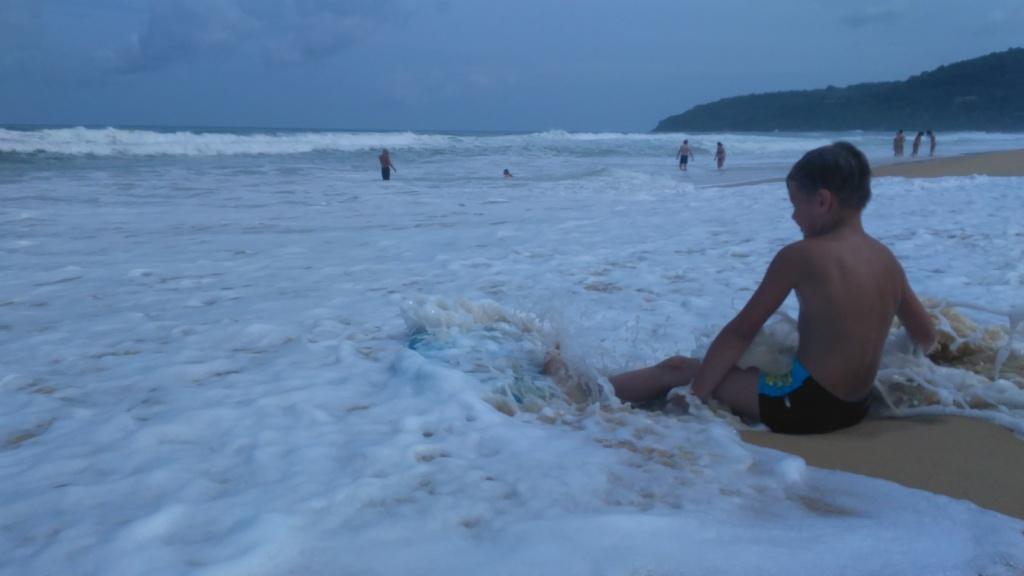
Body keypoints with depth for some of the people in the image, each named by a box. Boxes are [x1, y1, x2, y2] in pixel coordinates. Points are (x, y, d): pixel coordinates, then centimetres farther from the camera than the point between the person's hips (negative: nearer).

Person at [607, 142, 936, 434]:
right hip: (854, 406, 8)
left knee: (676, 369, 7)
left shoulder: (800, 255, -16)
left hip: (805, 404, -7)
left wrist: (694, 392, -5)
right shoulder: (887, 260, 3)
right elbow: (926, 337, 14)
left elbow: (740, 332, -12)